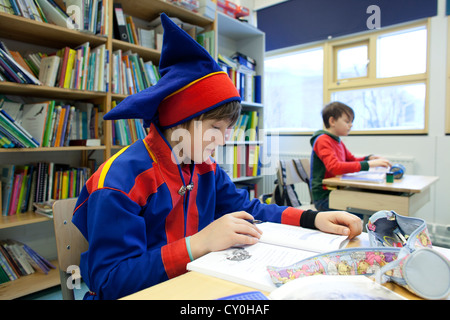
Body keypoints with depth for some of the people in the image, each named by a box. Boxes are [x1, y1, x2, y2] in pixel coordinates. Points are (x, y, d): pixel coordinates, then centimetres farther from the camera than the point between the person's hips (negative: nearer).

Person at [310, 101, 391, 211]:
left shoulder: (338, 141, 16)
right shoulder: (323, 140, -14)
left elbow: (352, 160, 26)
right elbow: (335, 167, -27)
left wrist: (369, 158, 4)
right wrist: (368, 164, -27)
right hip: (324, 197, -9)